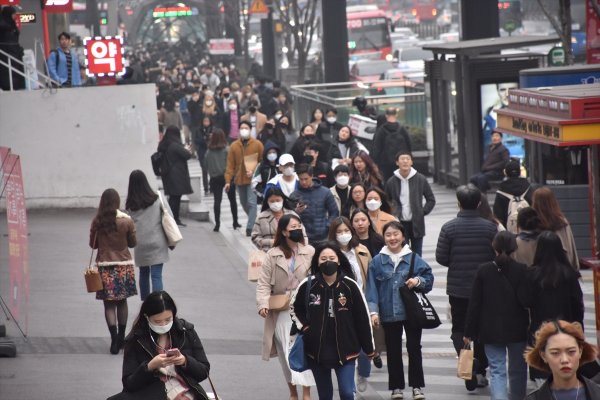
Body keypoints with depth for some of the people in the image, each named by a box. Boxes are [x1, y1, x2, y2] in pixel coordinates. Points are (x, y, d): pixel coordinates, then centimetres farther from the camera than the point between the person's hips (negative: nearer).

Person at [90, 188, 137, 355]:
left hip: (105, 267, -1)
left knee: (109, 304, 3)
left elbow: (93, 244, 0)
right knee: (122, 302, 17)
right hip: (124, 266, 1)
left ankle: (114, 340, -10)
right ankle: (121, 338, 24)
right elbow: (133, 243, 2)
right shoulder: (127, 220, -9)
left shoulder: (97, 222, -9)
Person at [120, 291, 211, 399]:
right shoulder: (136, 340, 0)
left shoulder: (186, 331, 5)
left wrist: (185, 362, -11)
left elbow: (204, 372, 9)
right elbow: (129, 384, -1)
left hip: (183, 390, 1)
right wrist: (150, 367, -17)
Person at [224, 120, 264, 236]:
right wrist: (228, 181, -3)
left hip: (253, 179, -4)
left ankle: (250, 227, -14)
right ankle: (253, 222, 33)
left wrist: (254, 171, -14)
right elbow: (230, 165, 3)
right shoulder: (234, 146, 4)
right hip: (239, 179, 4)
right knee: (244, 204, 13)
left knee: (252, 202, -14)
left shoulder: (257, 144, -1)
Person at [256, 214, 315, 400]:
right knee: (286, 353, 8)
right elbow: (263, 282, -1)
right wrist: (263, 304, -15)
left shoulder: (310, 253, -2)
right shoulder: (273, 255, 1)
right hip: (282, 312, 1)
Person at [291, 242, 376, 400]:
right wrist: (304, 327, 0)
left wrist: (369, 348, 1)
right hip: (317, 350, 2)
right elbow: (295, 308, 14)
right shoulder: (308, 285, -5)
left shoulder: (349, 286, -8)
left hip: (345, 348, -2)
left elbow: (363, 317, -2)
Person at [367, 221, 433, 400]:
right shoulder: (377, 261, 0)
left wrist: (418, 281, -17)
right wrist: (373, 311, -7)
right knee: (393, 351, 8)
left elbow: (429, 279, 4)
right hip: (389, 314, 0)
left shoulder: (414, 258, 0)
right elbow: (372, 288, 0)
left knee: (414, 348, 4)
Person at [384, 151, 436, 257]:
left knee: (417, 255, 7)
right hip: (399, 224, 0)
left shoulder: (420, 179, -1)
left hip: (416, 223, 0)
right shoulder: (391, 182, 1)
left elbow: (431, 200, 7)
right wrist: (392, 216, 2)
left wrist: (422, 212, -2)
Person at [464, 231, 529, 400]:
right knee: (518, 371, 15)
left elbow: (474, 304, -2)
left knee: (497, 371, -2)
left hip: (491, 331, 0)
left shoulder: (484, 271, -5)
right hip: (518, 330, 0)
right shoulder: (523, 271, -8)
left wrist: (469, 332, 5)